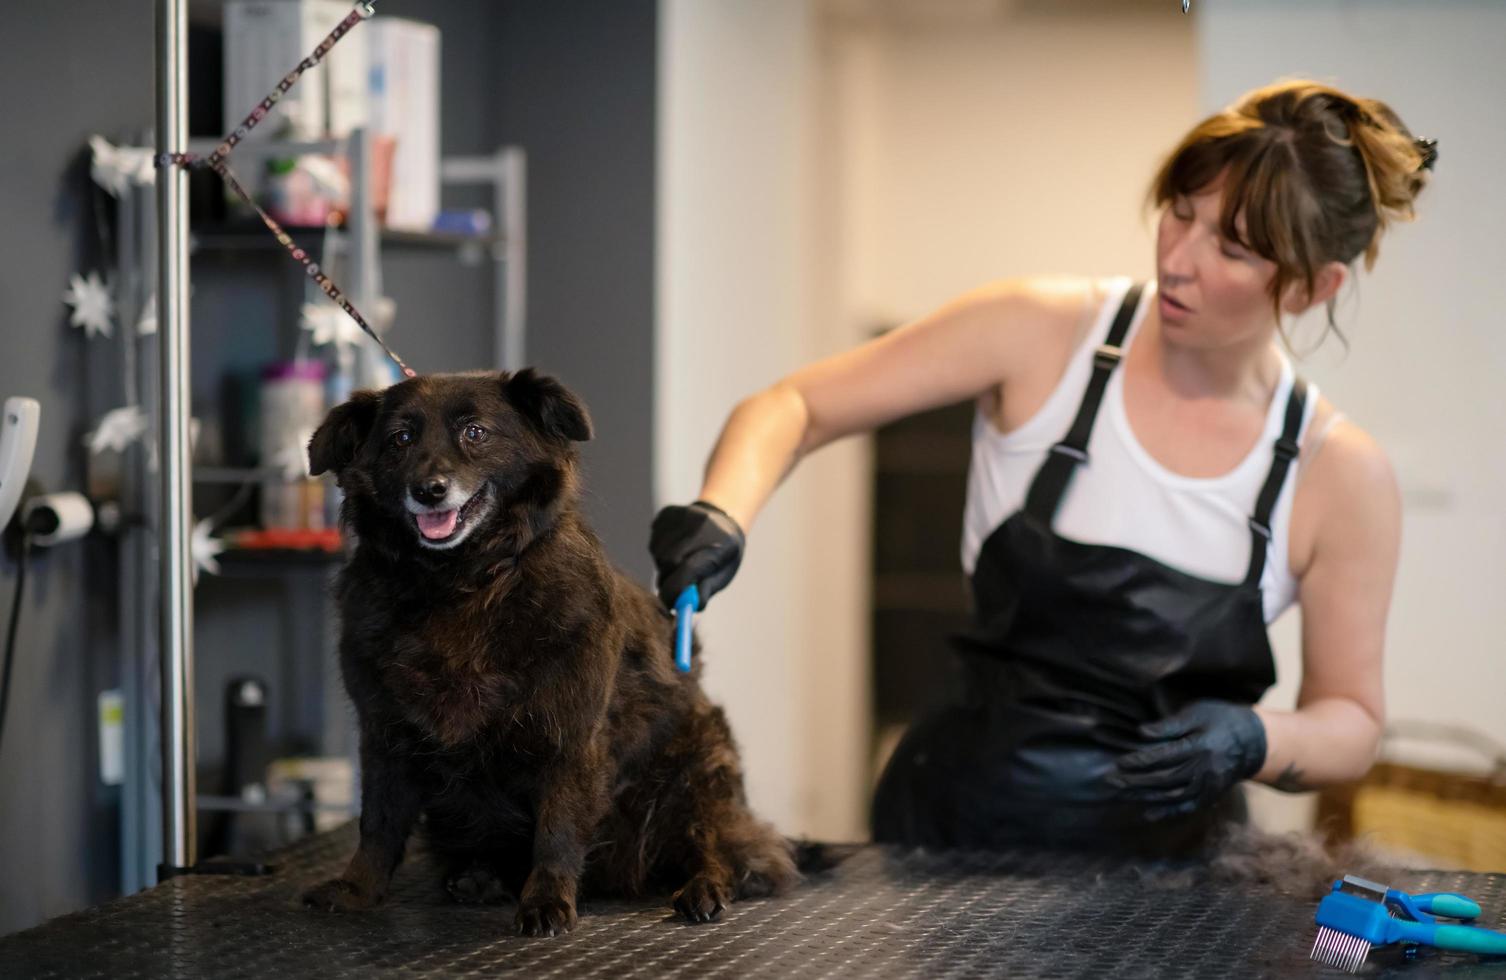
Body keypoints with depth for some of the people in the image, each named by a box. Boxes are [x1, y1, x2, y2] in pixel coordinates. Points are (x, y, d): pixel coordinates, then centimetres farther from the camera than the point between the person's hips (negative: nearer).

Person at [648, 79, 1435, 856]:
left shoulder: (1340, 475, -4)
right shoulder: (1046, 332, -6)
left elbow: (1352, 724, 5)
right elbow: (794, 407, -3)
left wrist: (1251, 742, -17)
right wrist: (722, 516, -23)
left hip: (1163, 851, 3)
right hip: (955, 822, -3)